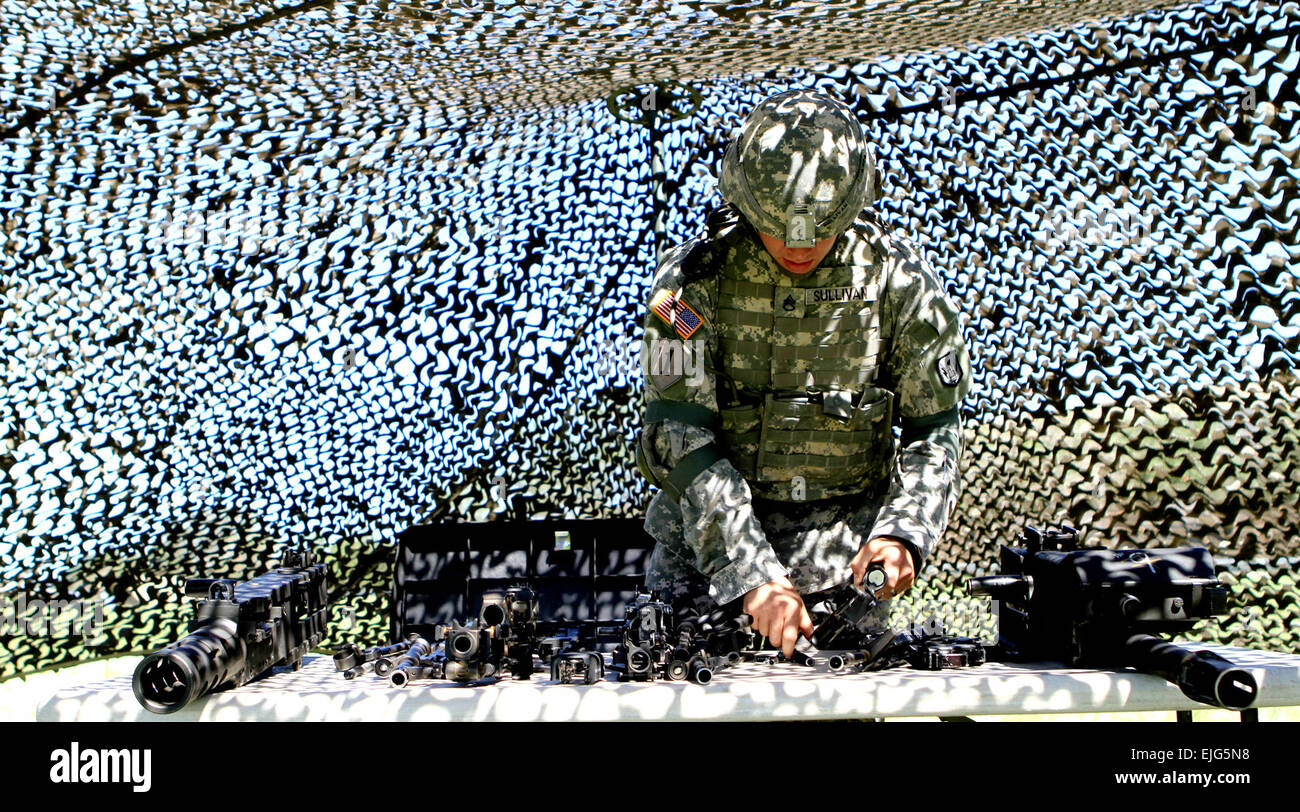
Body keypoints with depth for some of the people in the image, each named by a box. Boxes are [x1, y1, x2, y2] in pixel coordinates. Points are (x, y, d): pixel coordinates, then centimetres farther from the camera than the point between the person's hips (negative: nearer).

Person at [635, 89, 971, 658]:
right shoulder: (691, 279, -9)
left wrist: (904, 532, -17)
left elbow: (934, 429, 2)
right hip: (713, 535, 0)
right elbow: (678, 433, -14)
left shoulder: (901, 282, -5)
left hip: (842, 541, 0)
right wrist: (752, 571, -23)